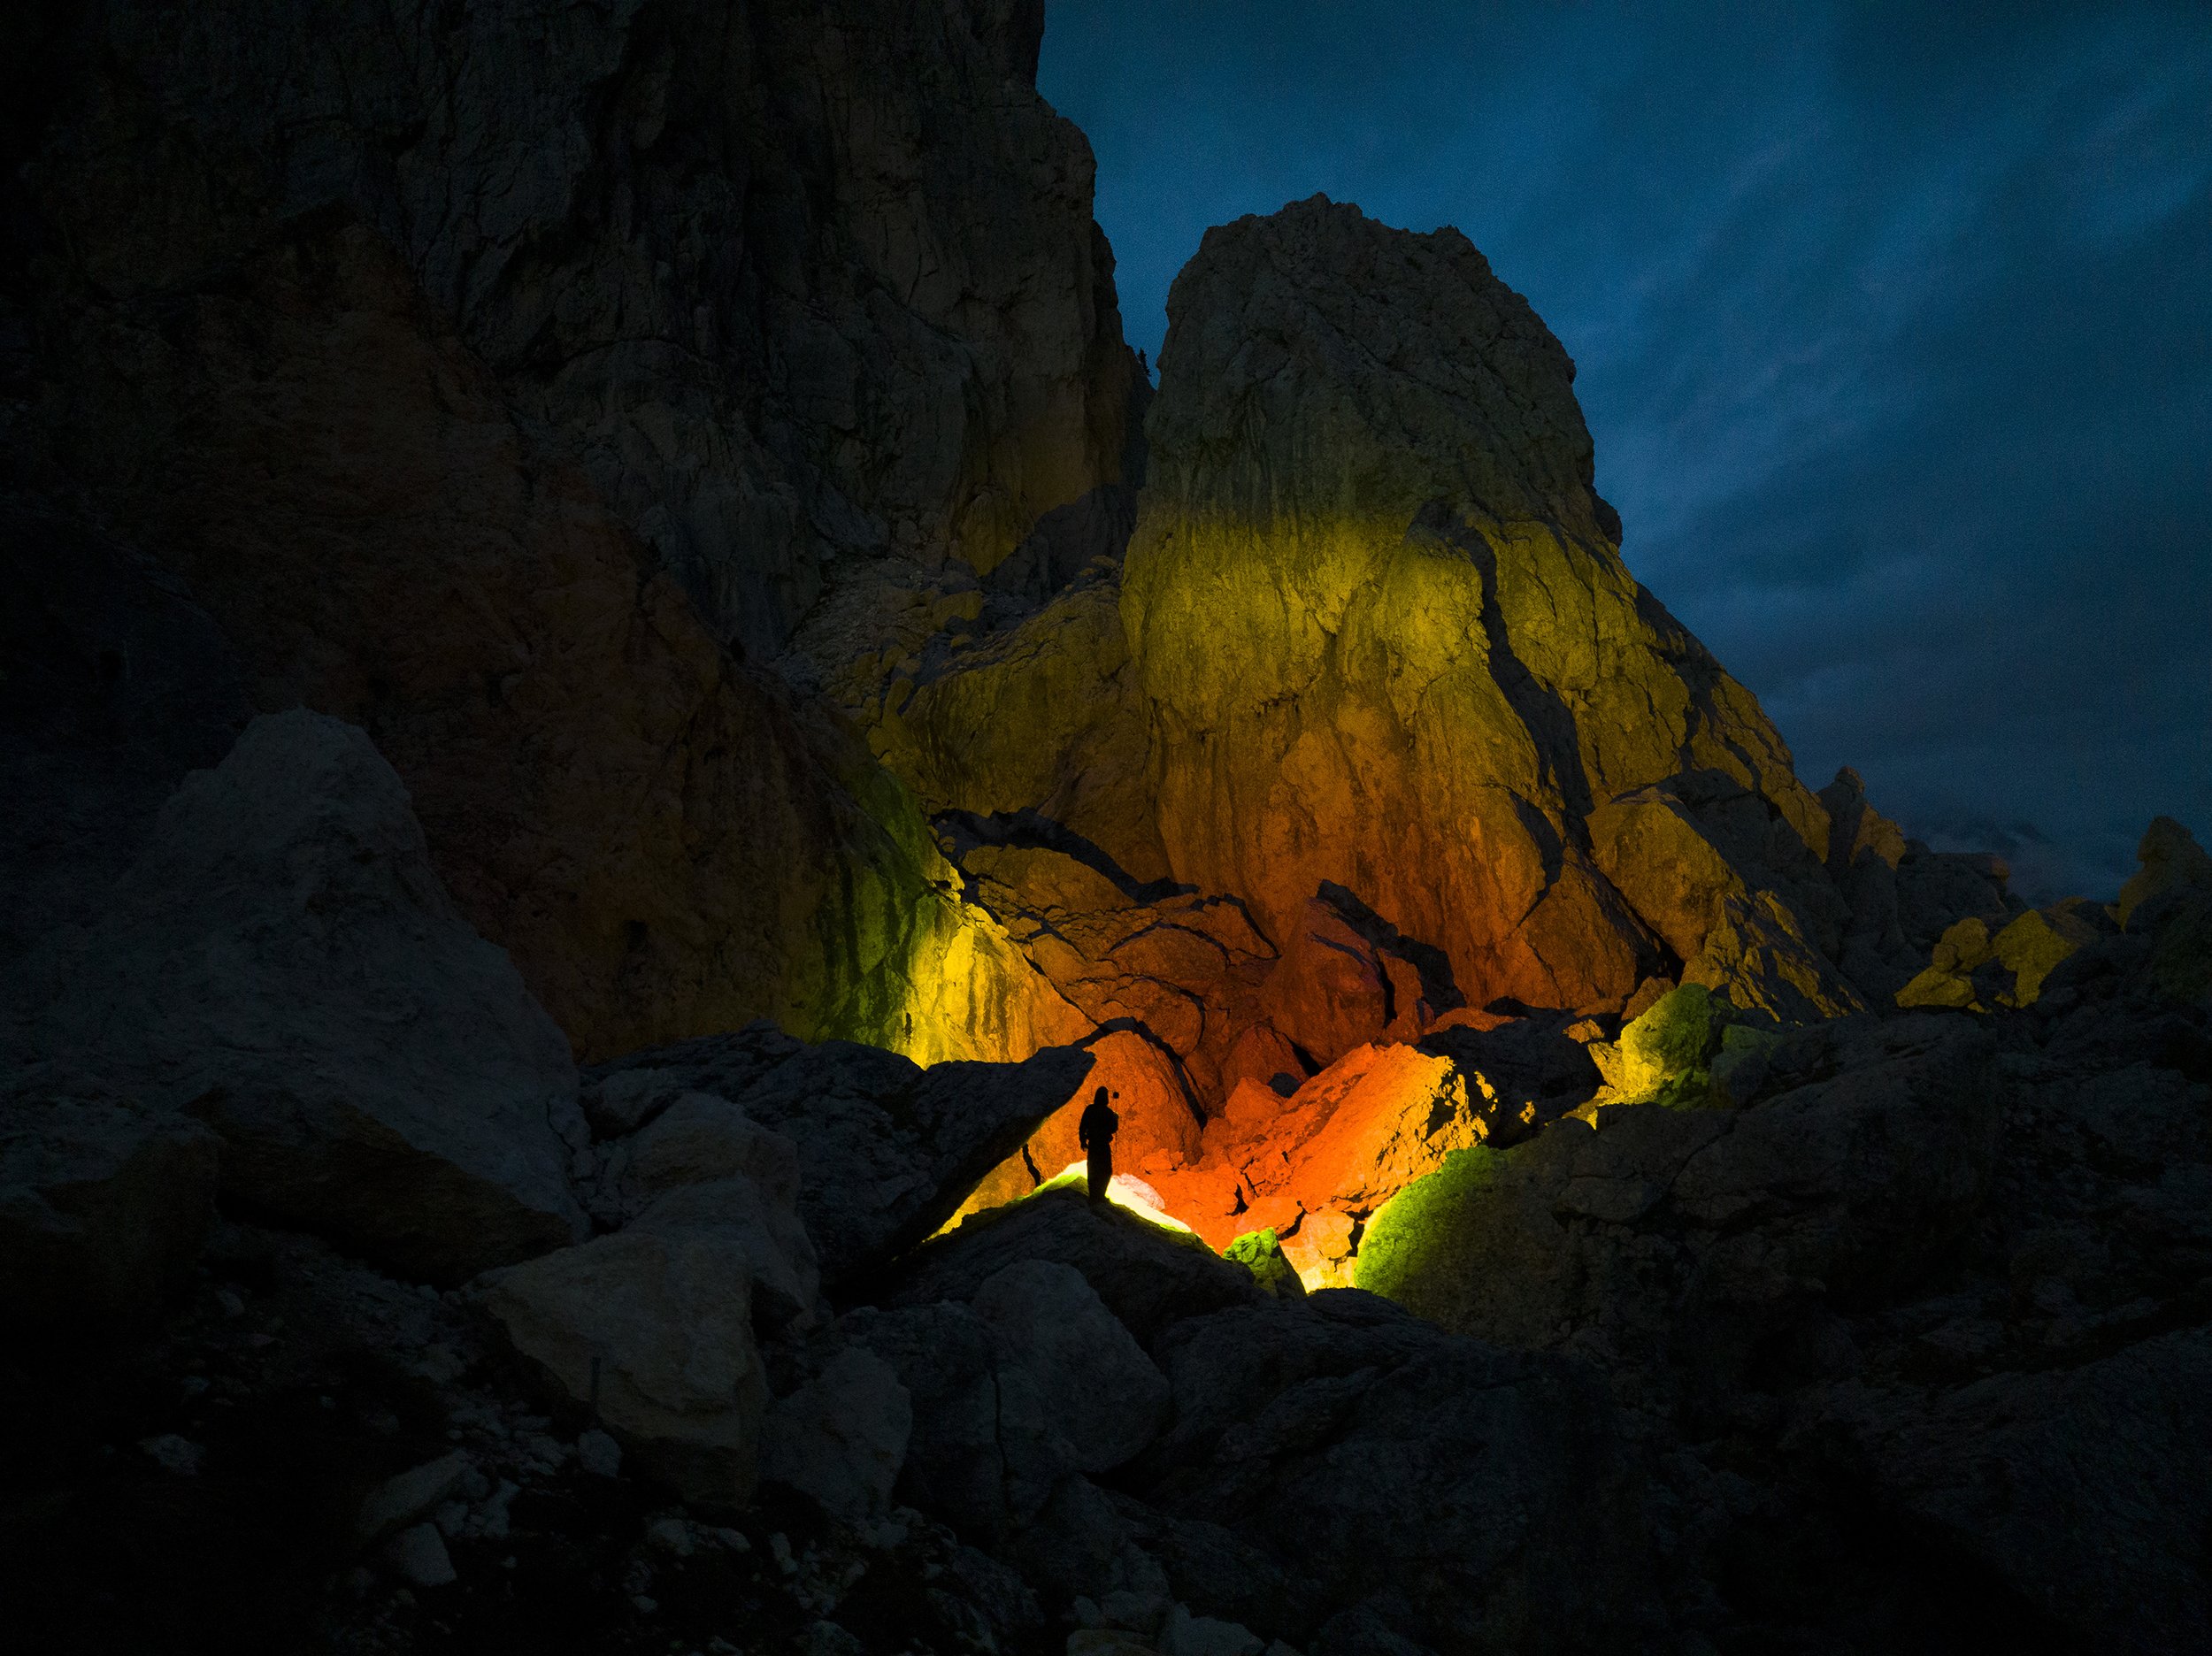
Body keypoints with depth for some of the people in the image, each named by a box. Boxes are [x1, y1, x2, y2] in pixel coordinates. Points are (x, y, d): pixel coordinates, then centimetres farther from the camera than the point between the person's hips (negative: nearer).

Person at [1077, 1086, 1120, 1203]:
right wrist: (1116, 1119, 11)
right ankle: (1099, 1196, -1)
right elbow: (1114, 1129, -8)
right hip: (1104, 1145, -4)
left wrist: (1083, 1141, 12)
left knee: (1093, 1171, 15)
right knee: (1106, 1172, 6)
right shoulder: (1108, 1112, -13)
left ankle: (1094, 1195, 17)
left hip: (1092, 1144, 4)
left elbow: (1082, 1127, 0)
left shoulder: (1089, 1110, -1)